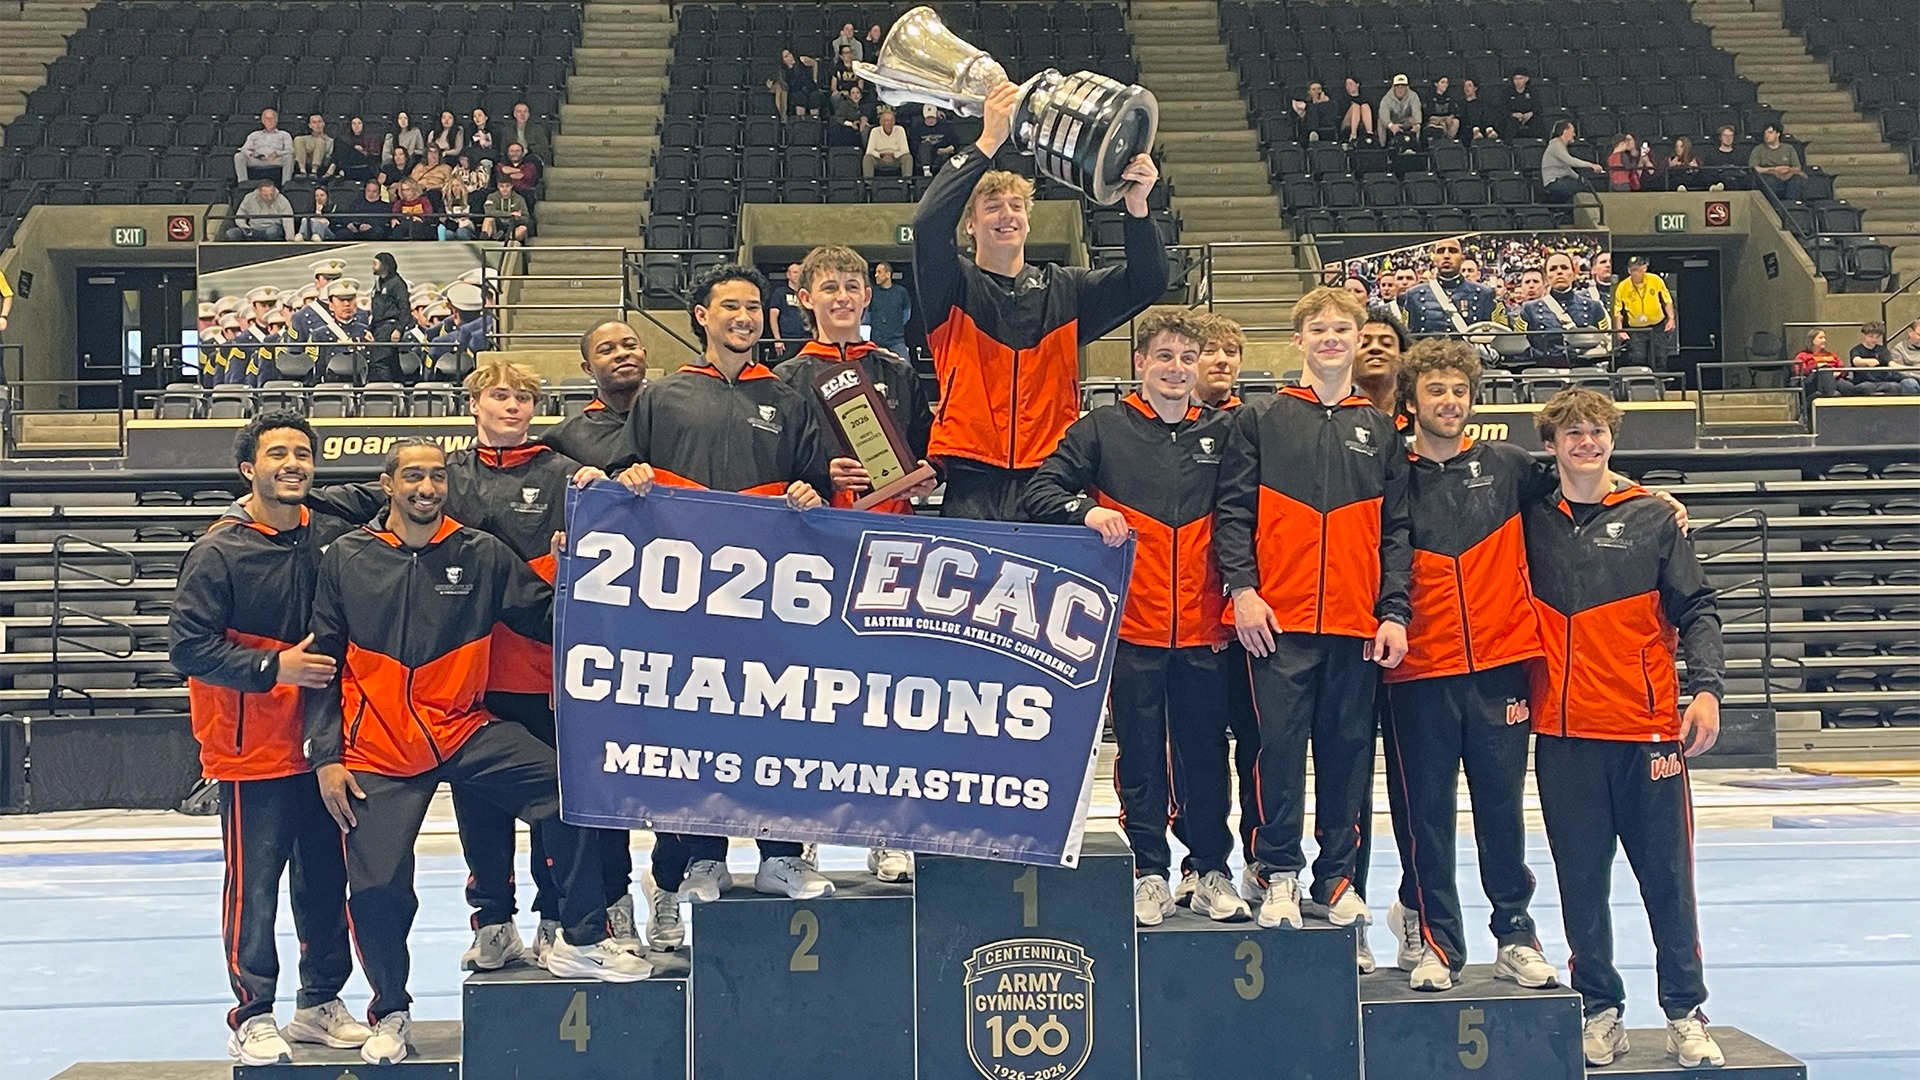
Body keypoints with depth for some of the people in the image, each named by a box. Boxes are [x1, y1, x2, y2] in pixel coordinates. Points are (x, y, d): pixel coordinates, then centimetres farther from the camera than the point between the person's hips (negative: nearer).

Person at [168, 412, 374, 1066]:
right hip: (252, 748, -5)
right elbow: (186, 645, -14)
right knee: (253, 883, -1)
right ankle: (252, 1018, 9)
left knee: (325, 876, 13)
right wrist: (273, 667, -20)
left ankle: (321, 1002, 26)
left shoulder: (323, 542, 6)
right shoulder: (219, 552, -10)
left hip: (318, 744, 6)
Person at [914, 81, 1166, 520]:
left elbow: (1146, 282, 3)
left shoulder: (1064, 290, 14)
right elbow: (929, 223, -13)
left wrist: (1137, 208, -16)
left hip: (1047, 481, 2)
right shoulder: (955, 288, 5)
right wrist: (988, 142, -19)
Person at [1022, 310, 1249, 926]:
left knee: (1206, 753, 7)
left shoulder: (1223, 432, 9)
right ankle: (1150, 874, 15)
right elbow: (1039, 493, -1)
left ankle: (1211, 873, 18)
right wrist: (1087, 511, -20)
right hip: (1133, 626, -1)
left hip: (1203, 630, 2)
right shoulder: (1102, 429, 3)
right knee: (1140, 755, 5)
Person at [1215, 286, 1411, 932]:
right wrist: (1242, 588, -10)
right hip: (1279, 618, -2)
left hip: (1358, 622, 2)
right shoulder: (1260, 422, 8)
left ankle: (1338, 877, 16)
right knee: (1281, 742, -3)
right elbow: (1233, 510, 2)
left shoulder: (1380, 431, 14)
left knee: (1349, 748, 6)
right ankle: (1277, 874, 8)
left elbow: (1395, 530, 10)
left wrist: (1394, 612, 1)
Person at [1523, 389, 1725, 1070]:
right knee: (1581, 879, 6)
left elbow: (1696, 610, 2)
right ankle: (1601, 1010, 18)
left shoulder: (1652, 518, 4)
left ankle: (1685, 1014, 14)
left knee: (1667, 874, 3)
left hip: (1650, 729, -1)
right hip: (1563, 731, 1)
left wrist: (1705, 688, -10)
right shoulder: (1531, 523, 6)